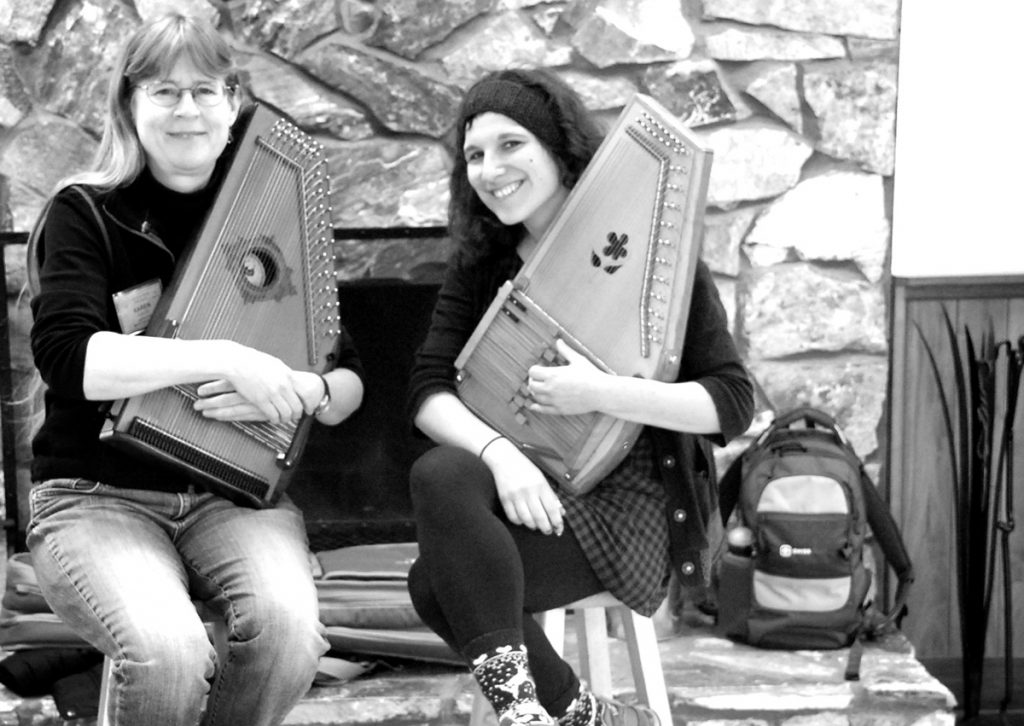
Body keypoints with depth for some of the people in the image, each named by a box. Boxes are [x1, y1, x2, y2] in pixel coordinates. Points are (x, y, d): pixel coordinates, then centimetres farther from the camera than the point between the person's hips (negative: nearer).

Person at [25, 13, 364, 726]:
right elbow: (66, 354, -18)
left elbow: (351, 381, 7)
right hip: (98, 492, -2)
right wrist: (222, 359, -26)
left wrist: (301, 392, -17)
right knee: (170, 651, -32)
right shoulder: (85, 212, 1)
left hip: (236, 493, 3)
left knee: (289, 627, -30)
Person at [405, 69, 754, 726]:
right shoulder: (481, 266, 9)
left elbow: (733, 402, -9)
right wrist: (498, 450, -24)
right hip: (525, 489, 6)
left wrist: (601, 393, -22)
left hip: (627, 501, -6)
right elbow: (429, 389, -3)